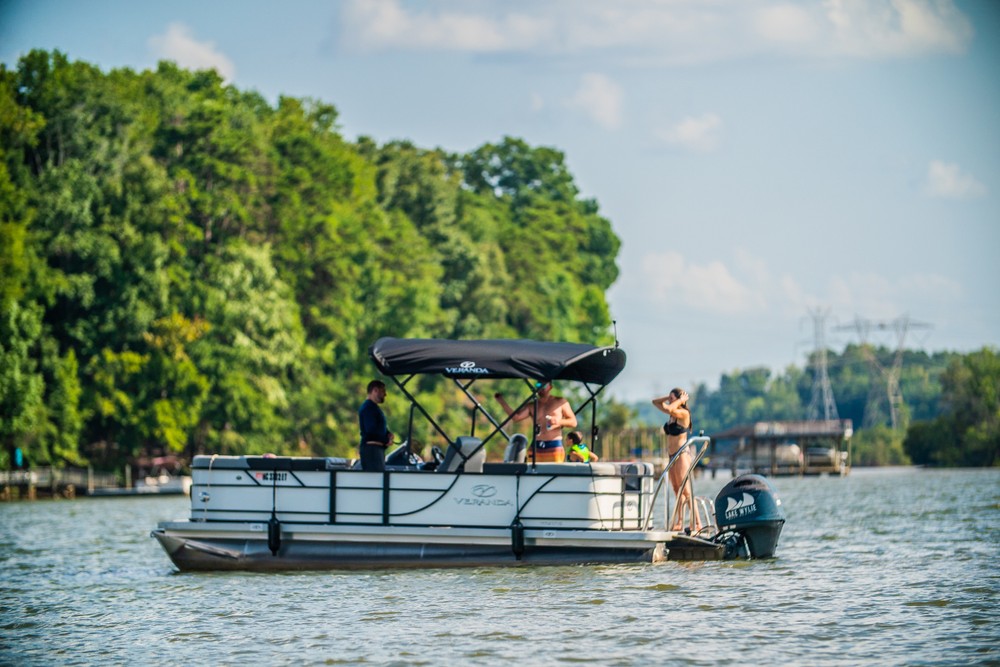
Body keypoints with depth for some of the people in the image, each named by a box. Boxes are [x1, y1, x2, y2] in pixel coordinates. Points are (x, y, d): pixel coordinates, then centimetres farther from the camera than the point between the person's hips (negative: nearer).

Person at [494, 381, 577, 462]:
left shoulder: (560, 402, 10)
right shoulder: (531, 406, 14)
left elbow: (573, 422, 8)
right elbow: (516, 417, -2)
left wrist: (559, 421, -12)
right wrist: (501, 401, -9)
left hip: (554, 447, -3)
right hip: (536, 447, 3)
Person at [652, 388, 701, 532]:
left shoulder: (683, 413, -11)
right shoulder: (672, 414, 13)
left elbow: (668, 408, -29)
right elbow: (655, 402, 22)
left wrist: (680, 400, -13)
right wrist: (669, 397, 9)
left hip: (682, 454, -9)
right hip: (673, 455, 9)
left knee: (686, 490, -14)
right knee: (678, 491, 9)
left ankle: (697, 523, -17)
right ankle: (680, 522, 11)